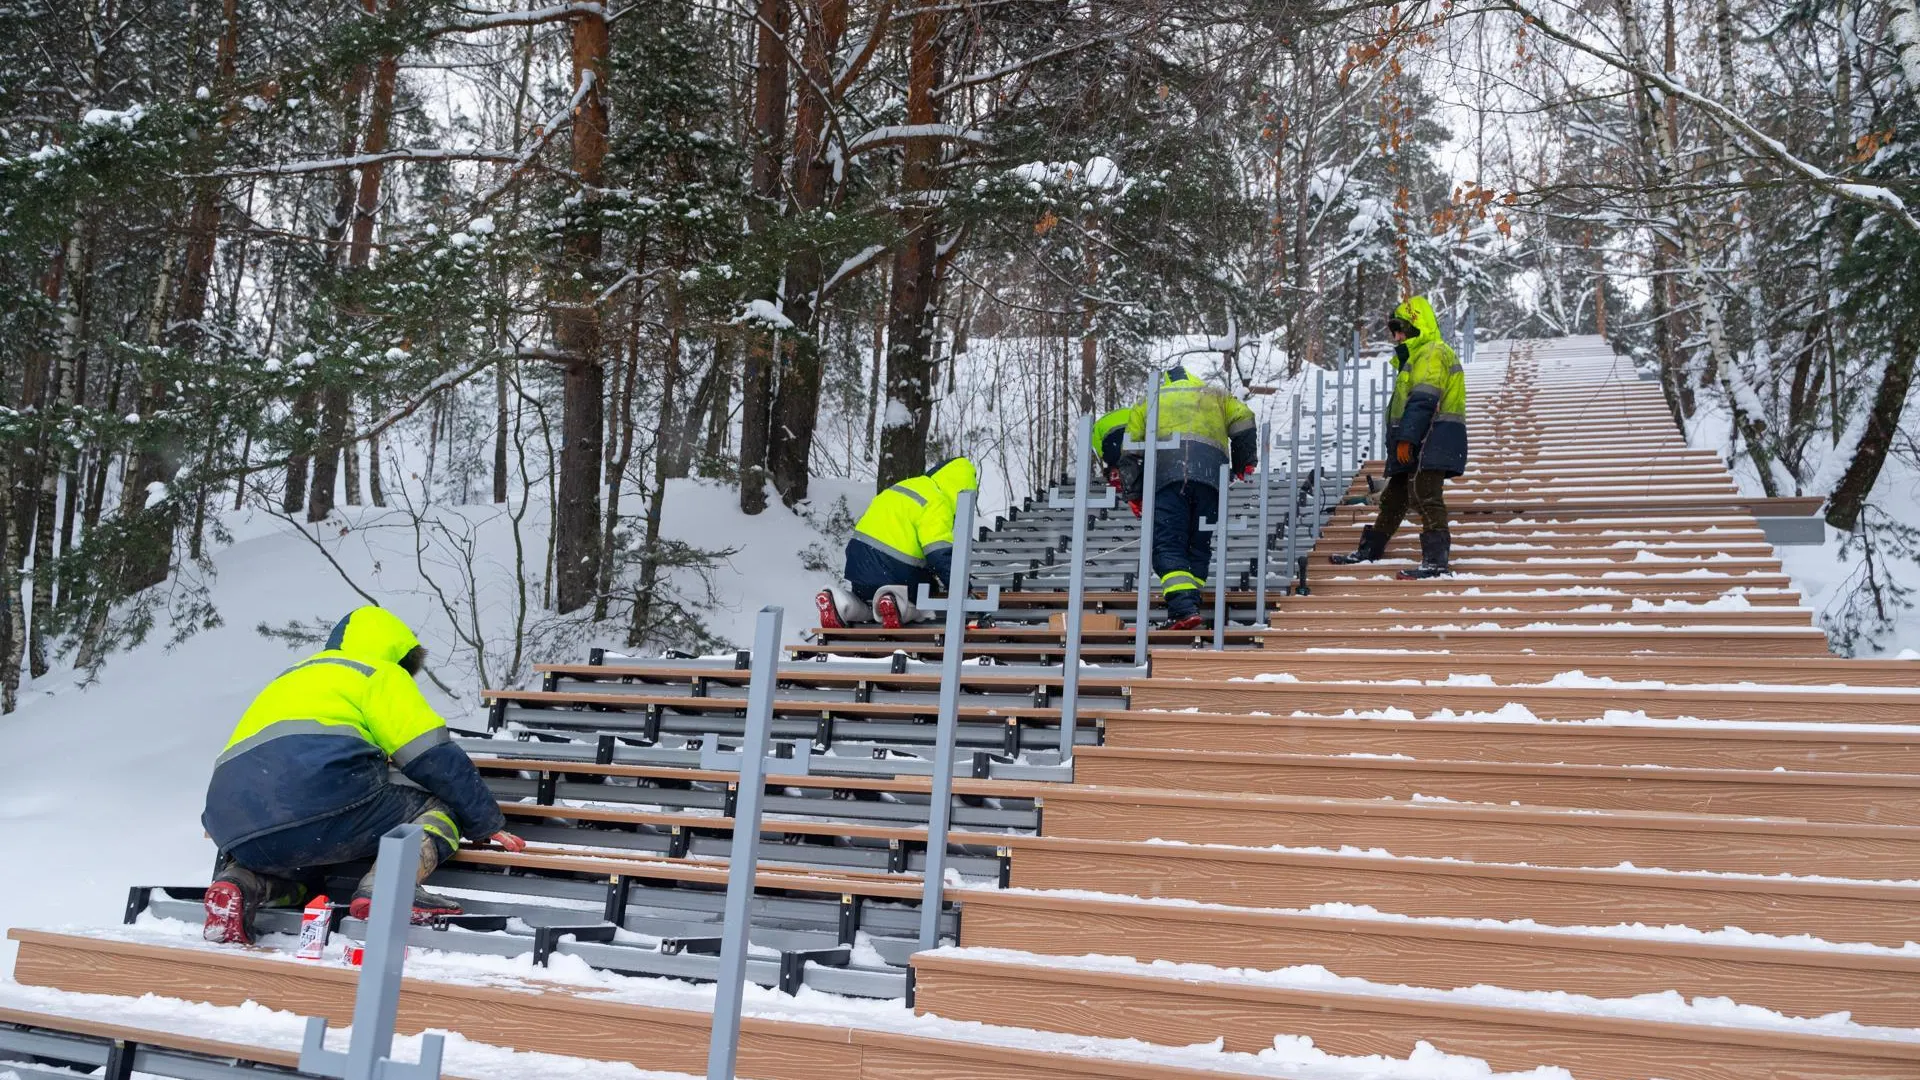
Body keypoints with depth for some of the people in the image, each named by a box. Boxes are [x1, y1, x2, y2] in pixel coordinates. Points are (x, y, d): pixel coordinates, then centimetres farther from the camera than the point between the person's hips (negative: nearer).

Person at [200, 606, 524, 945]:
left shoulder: (291, 678, 37)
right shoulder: (379, 674, 15)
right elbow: (436, 759, 6)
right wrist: (490, 824, 14)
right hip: (320, 798, -7)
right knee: (440, 805, 10)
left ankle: (239, 883, 2)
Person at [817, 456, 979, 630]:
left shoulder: (908, 485, 16)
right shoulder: (936, 504, -13)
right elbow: (941, 555, -21)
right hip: (892, 575, -8)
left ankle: (840, 604, -1)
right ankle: (896, 604, -18)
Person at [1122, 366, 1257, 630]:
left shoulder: (1147, 404, 30)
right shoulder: (1215, 396, 32)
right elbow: (1243, 420, 17)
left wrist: (1134, 494, 24)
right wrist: (1243, 464, 27)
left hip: (1166, 474, -2)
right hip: (1211, 476, 2)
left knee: (1168, 546, -8)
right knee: (1199, 547, 11)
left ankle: (1183, 608, -26)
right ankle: (1188, 605, 0)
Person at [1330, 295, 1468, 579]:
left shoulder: (1432, 353, -10)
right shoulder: (1417, 356, 25)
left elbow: (1422, 401, -20)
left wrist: (1406, 438, -24)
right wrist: (1403, 439, 23)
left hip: (1432, 440, -11)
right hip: (1417, 443, 11)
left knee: (1425, 496, -16)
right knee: (1394, 496, 17)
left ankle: (1435, 560, -19)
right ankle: (1369, 550, 27)